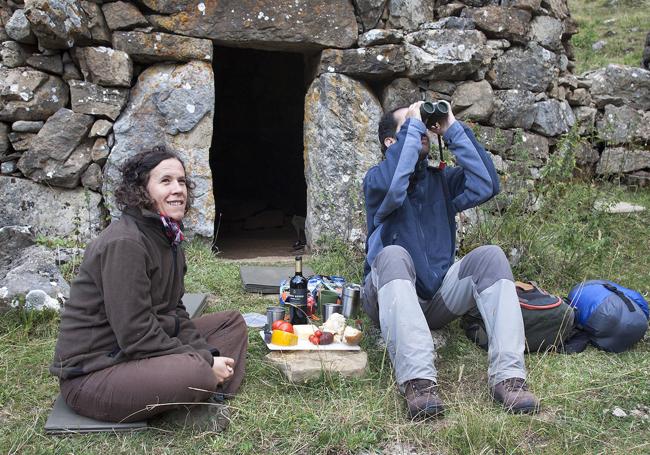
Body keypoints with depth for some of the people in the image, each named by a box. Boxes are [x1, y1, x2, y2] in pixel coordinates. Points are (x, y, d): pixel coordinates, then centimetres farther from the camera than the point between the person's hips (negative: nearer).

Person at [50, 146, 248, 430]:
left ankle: (200, 401, -9)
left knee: (233, 322, 10)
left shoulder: (168, 236, 8)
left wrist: (207, 352, -5)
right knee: (196, 374, -35)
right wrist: (204, 361, -18)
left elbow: (174, 312, 10)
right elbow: (136, 336, -25)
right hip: (92, 372, -10)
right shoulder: (124, 243, -22)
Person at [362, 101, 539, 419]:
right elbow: (392, 188, -24)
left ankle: (508, 373, -33)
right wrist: (412, 125, -14)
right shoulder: (377, 178, 3)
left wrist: (453, 129, -5)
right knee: (393, 256, -34)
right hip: (392, 298, -3)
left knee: (490, 255, -19)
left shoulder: (441, 179, 15)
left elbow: (485, 185, -5)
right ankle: (417, 379, -49)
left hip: (438, 300, 4)